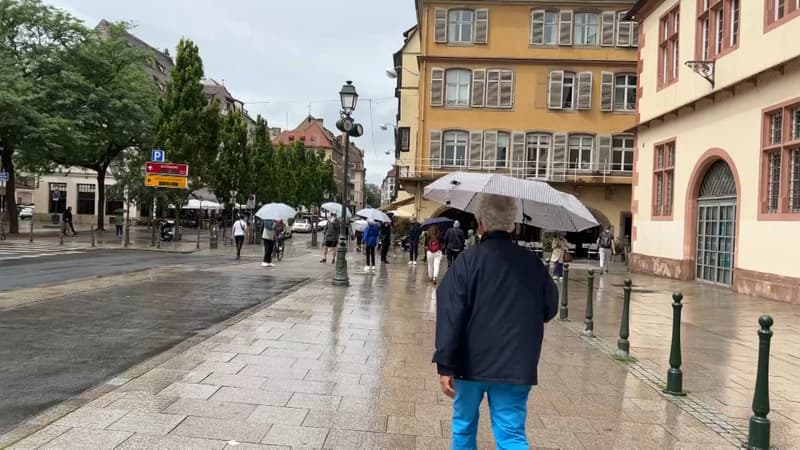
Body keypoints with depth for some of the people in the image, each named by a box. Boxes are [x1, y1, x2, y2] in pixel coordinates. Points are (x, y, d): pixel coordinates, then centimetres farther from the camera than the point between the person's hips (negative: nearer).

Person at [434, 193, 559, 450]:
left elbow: (451, 315, -14)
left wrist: (445, 366, -12)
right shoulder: (532, 263, 0)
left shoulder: (468, 260, -9)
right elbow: (549, 309, 13)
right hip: (516, 366, 2)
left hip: (473, 361, -1)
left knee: (464, 425, 19)